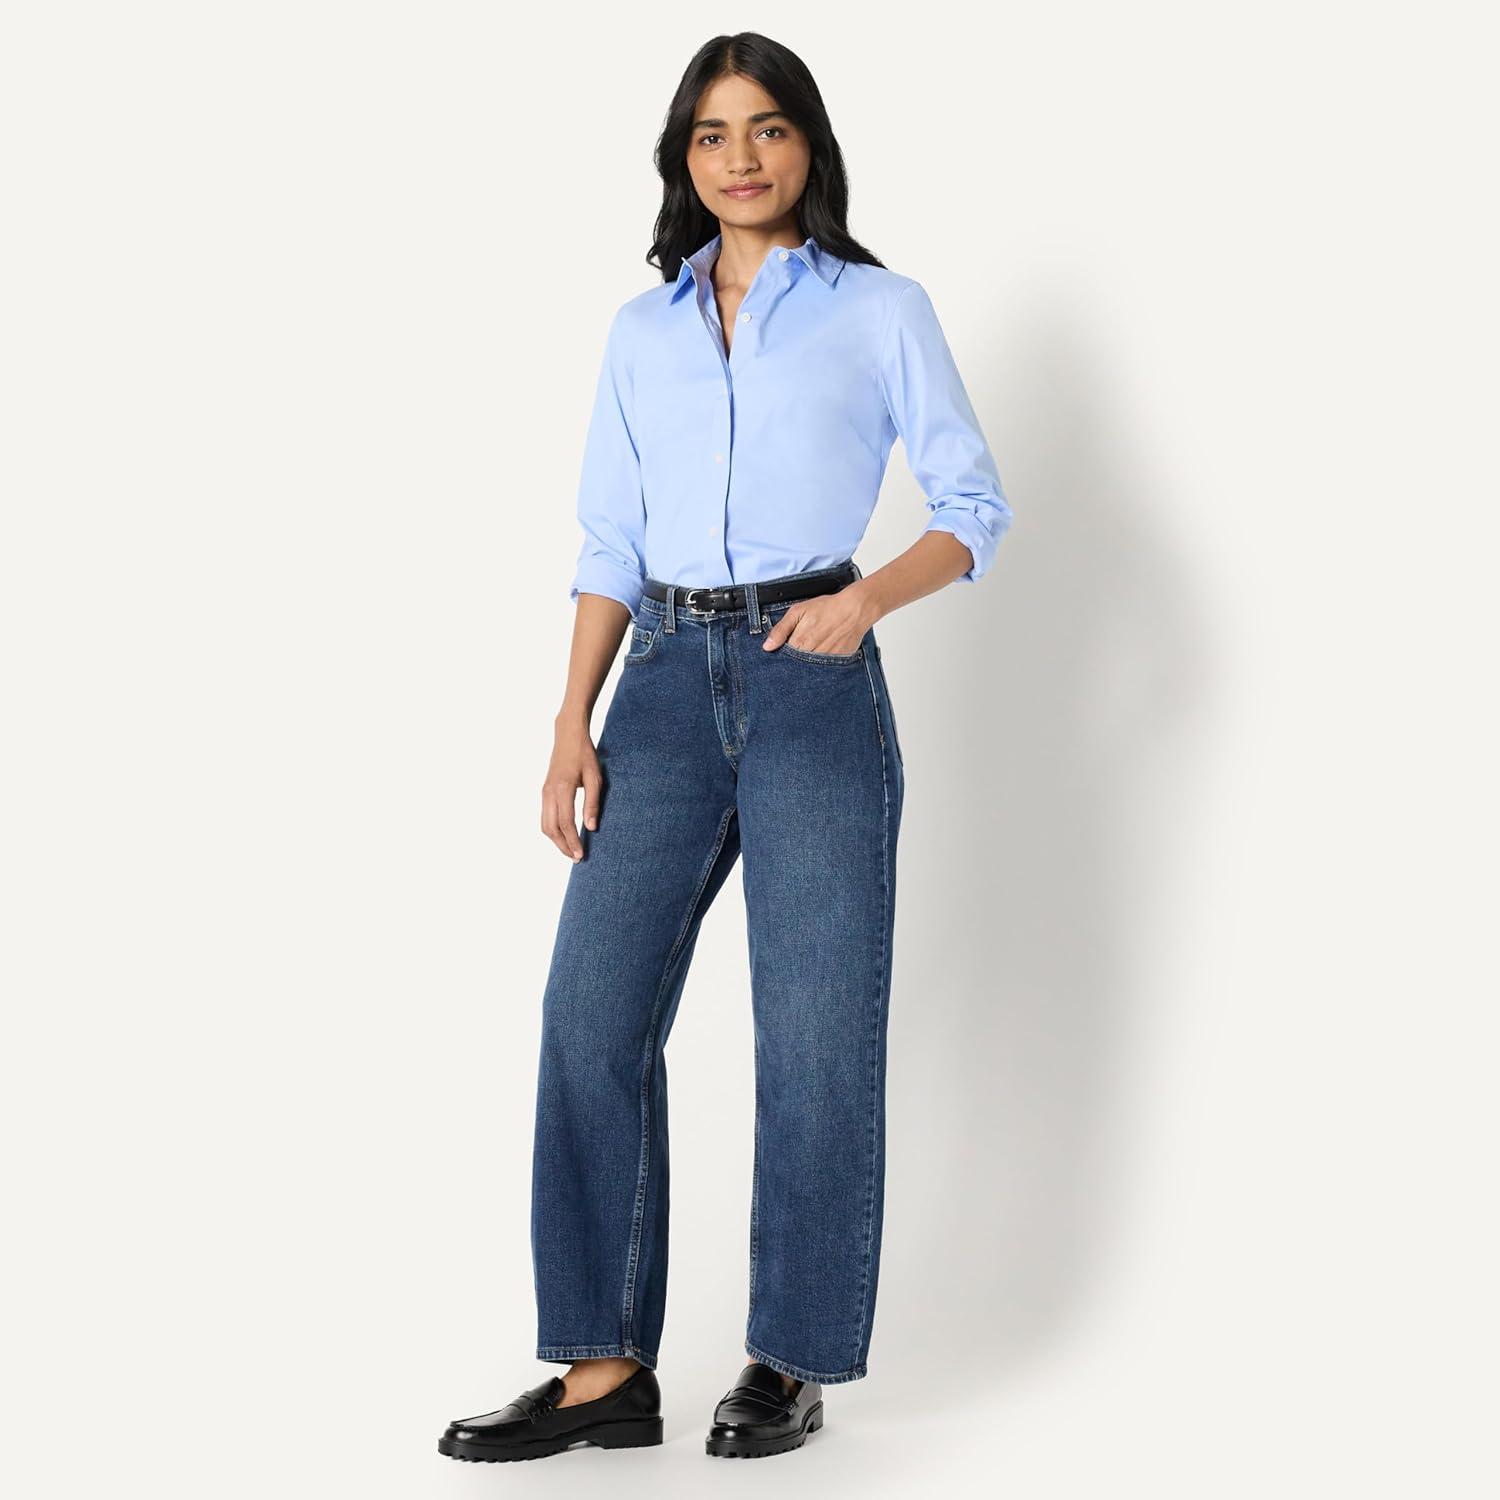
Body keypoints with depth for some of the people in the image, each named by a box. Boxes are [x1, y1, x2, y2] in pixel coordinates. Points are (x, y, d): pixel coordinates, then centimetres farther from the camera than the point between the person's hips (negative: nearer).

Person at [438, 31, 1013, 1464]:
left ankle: (792, 1361, 12)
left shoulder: (881, 311, 5)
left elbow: (973, 510, 6)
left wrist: (865, 597, -13)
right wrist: (572, 727, 2)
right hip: (664, 686, 3)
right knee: (592, 1015, -4)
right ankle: (604, 1367, 4)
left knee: (814, 1035, -2)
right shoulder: (641, 333, 14)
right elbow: (609, 547, 13)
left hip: (814, 685, -3)